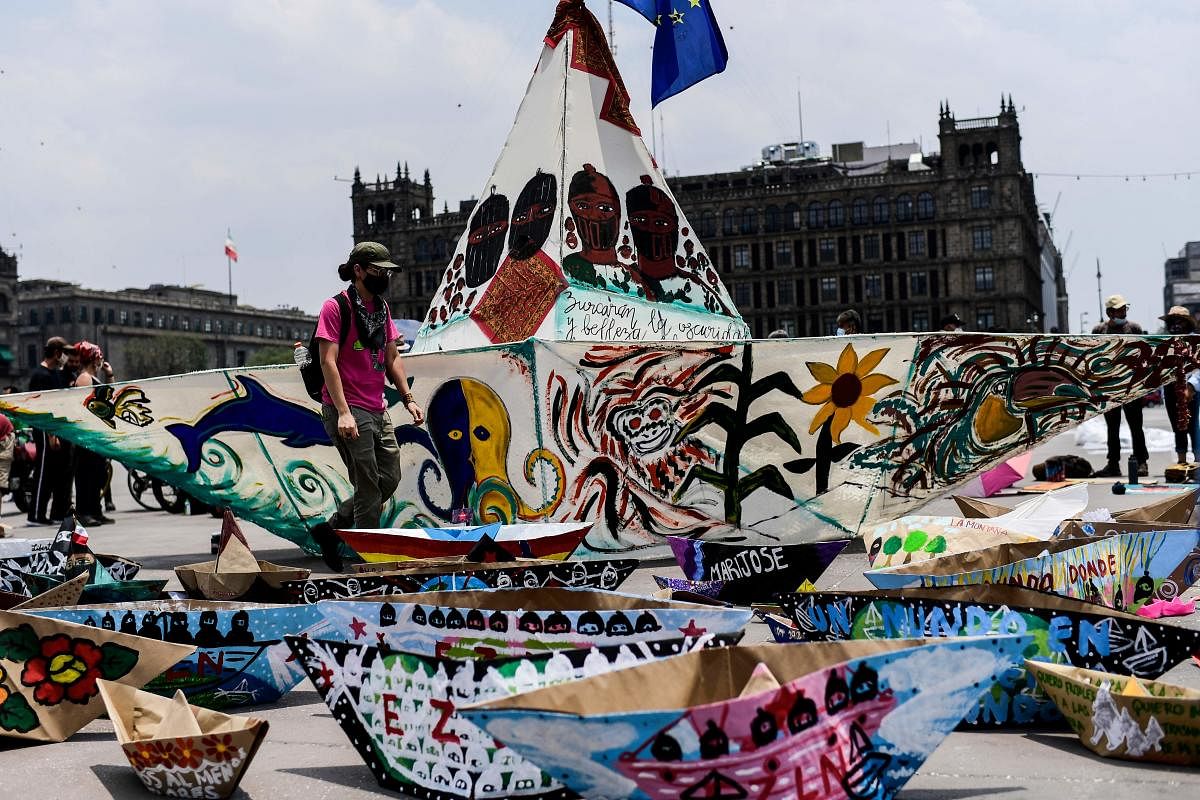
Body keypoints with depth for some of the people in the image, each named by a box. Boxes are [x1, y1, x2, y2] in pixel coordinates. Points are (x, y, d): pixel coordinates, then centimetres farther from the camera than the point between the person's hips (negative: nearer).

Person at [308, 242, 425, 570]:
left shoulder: (382, 308, 15)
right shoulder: (335, 307, -9)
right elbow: (328, 362, -15)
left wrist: (408, 398, 7)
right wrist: (343, 413, -22)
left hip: (377, 411, 8)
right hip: (347, 410, -8)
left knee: (389, 480, 9)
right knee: (368, 488, -7)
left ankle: (329, 530, 22)